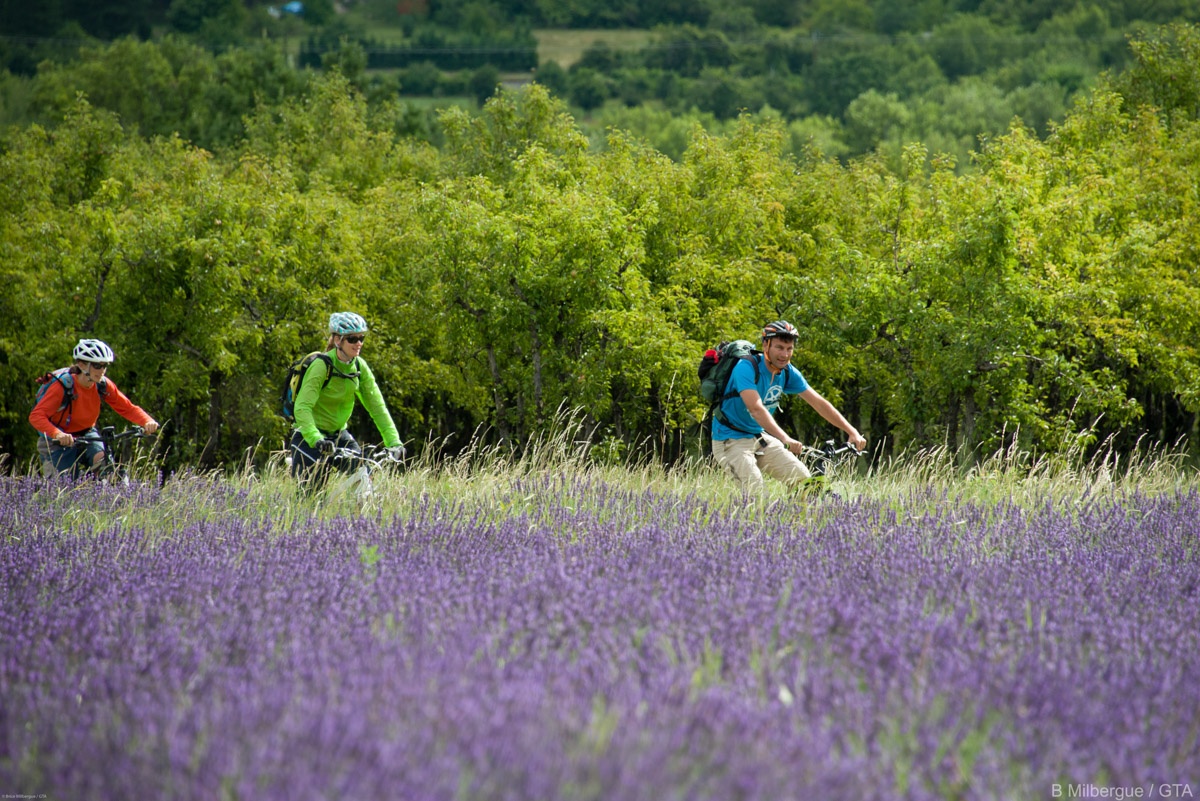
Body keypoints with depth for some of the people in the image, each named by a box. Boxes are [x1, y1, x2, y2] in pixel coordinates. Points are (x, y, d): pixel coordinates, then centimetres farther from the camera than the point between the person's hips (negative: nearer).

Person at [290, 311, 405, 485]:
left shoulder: (360, 367, -3)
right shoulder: (321, 366, -21)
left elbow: (377, 406, -5)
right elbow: (302, 407, -30)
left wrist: (394, 442, -17)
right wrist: (316, 439, -45)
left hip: (339, 435, 5)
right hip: (310, 438, -5)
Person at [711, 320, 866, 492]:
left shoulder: (788, 373, -3)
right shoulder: (746, 368, -24)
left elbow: (819, 403, 0)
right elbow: (756, 408, -37)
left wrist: (852, 432, -6)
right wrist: (785, 439, -48)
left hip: (761, 437, 7)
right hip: (731, 439, -7)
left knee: (803, 479, -3)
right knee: (754, 489, -26)